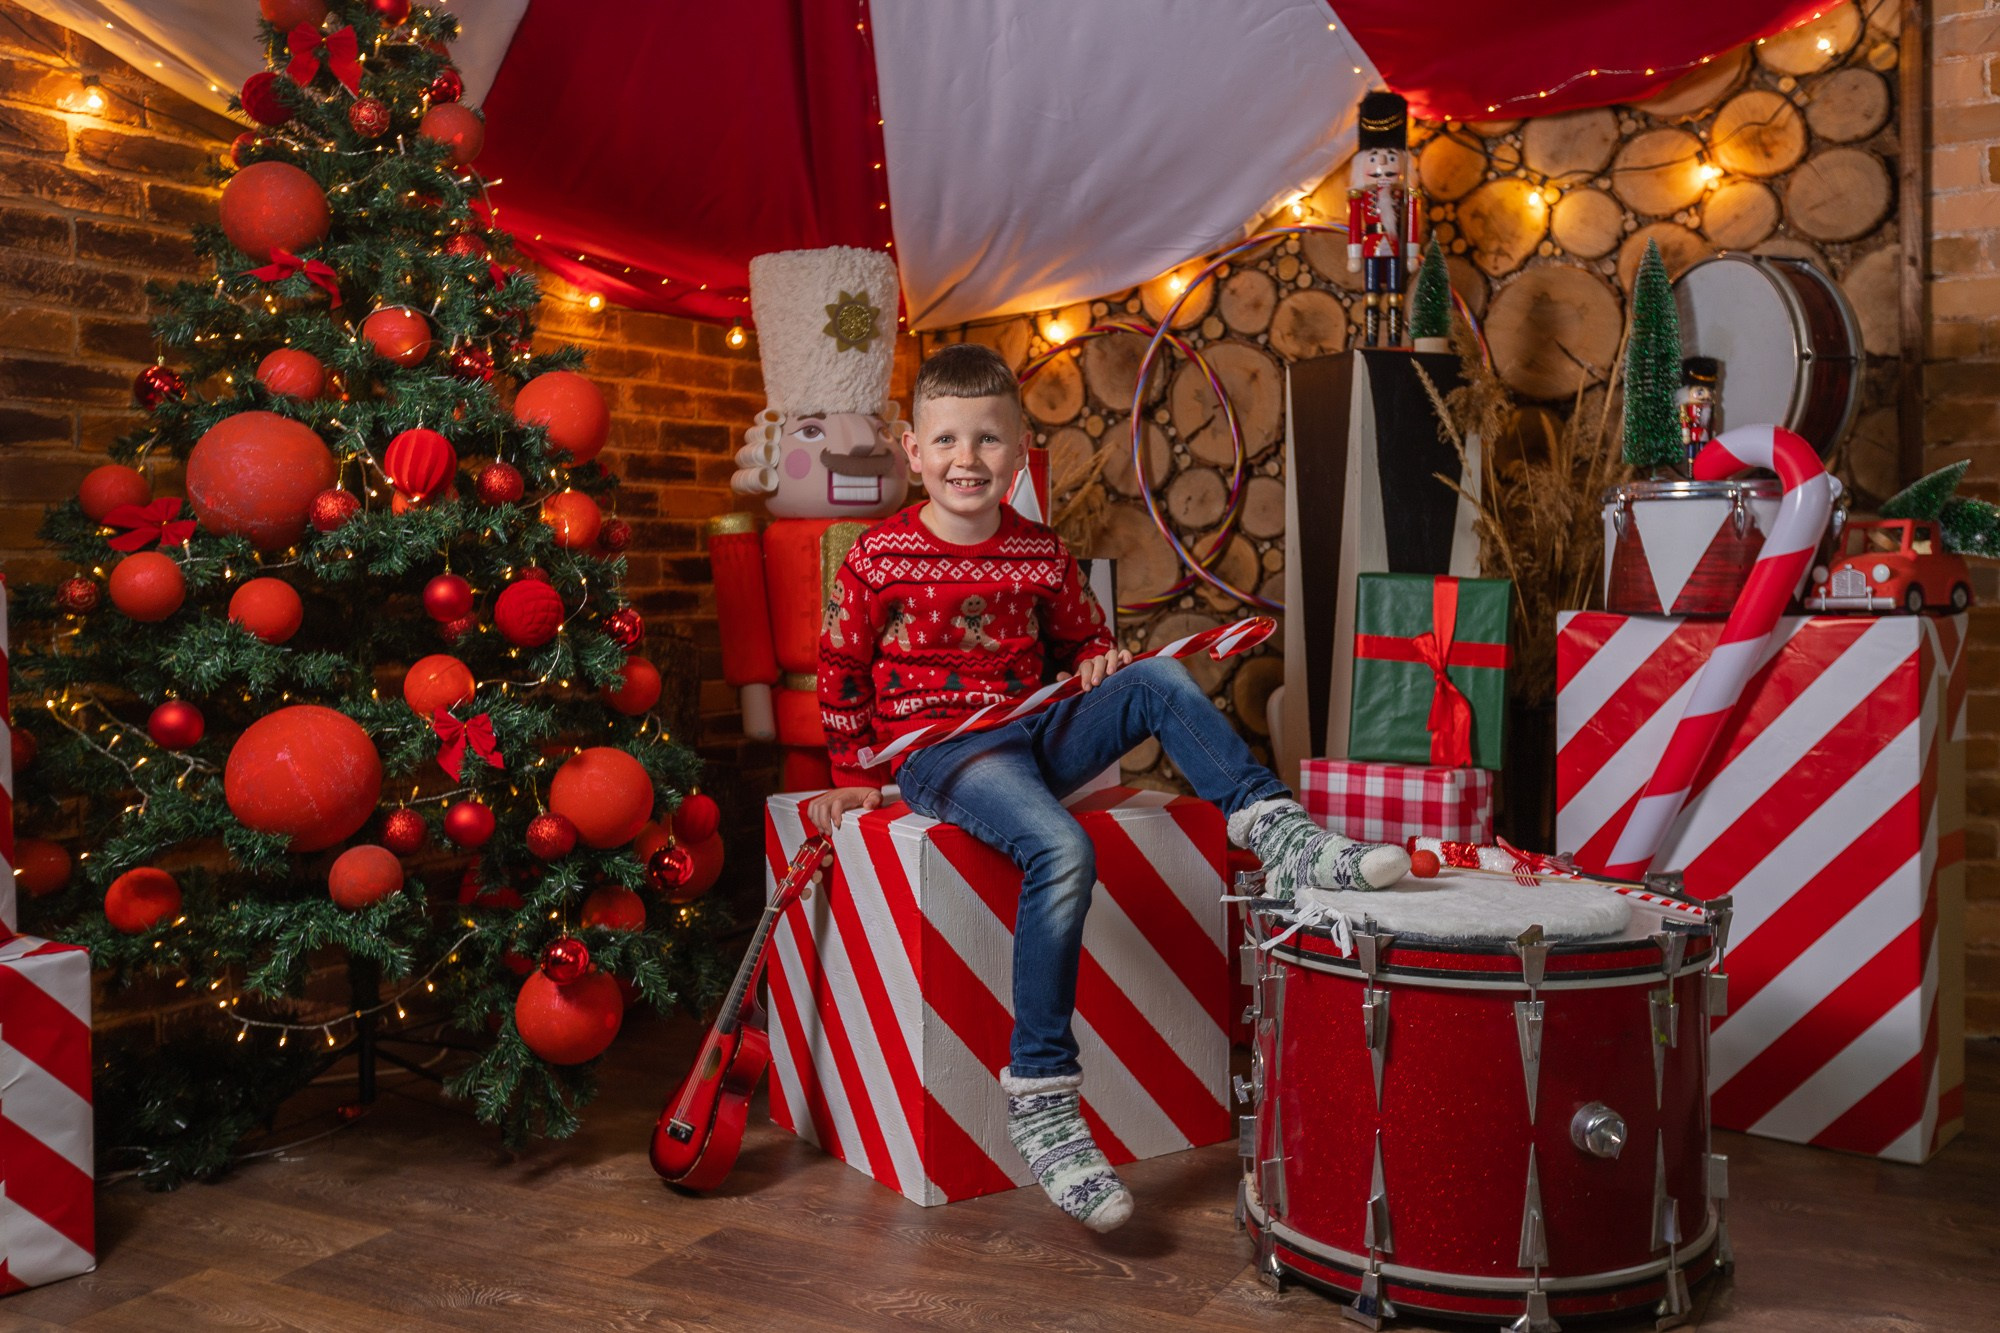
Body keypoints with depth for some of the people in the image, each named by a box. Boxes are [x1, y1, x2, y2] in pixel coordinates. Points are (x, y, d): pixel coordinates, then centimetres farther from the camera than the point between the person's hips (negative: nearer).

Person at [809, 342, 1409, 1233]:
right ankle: (1039, 1098, -28)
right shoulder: (876, 560, -2)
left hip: (1033, 736, 5)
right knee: (1062, 850, -34)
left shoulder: (1041, 556, 9)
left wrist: (1104, 664, -1)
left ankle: (1278, 834, -23)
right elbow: (839, 679, 7)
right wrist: (855, 778, 6)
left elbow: (1084, 639, 22)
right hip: (933, 752, -5)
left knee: (1162, 678, -20)